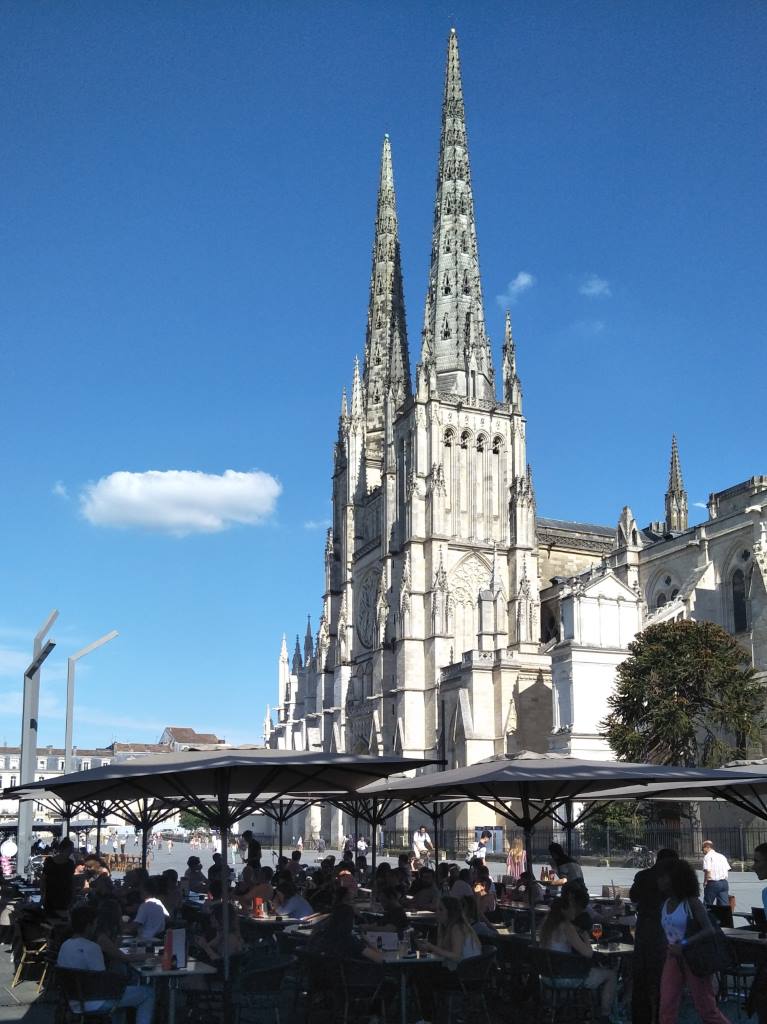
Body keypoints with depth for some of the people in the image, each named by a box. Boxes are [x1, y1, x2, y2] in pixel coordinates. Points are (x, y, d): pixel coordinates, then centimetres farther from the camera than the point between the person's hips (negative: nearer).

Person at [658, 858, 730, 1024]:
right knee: (667, 1007, -2)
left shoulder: (692, 902, -13)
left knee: (706, 1007, 5)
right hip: (673, 957, 5)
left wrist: (683, 945, -28)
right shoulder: (665, 903, 4)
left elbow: (709, 930, -21)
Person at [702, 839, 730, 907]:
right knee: (724, 905, 5)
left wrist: (705, 882, -6)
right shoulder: (722, 856, 15)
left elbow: (707, 871, -18)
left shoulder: (707, 856, -7)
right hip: (724, 882, 6)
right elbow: (727, 869, 12)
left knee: (707, 905, 5)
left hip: (712, 883, -6)